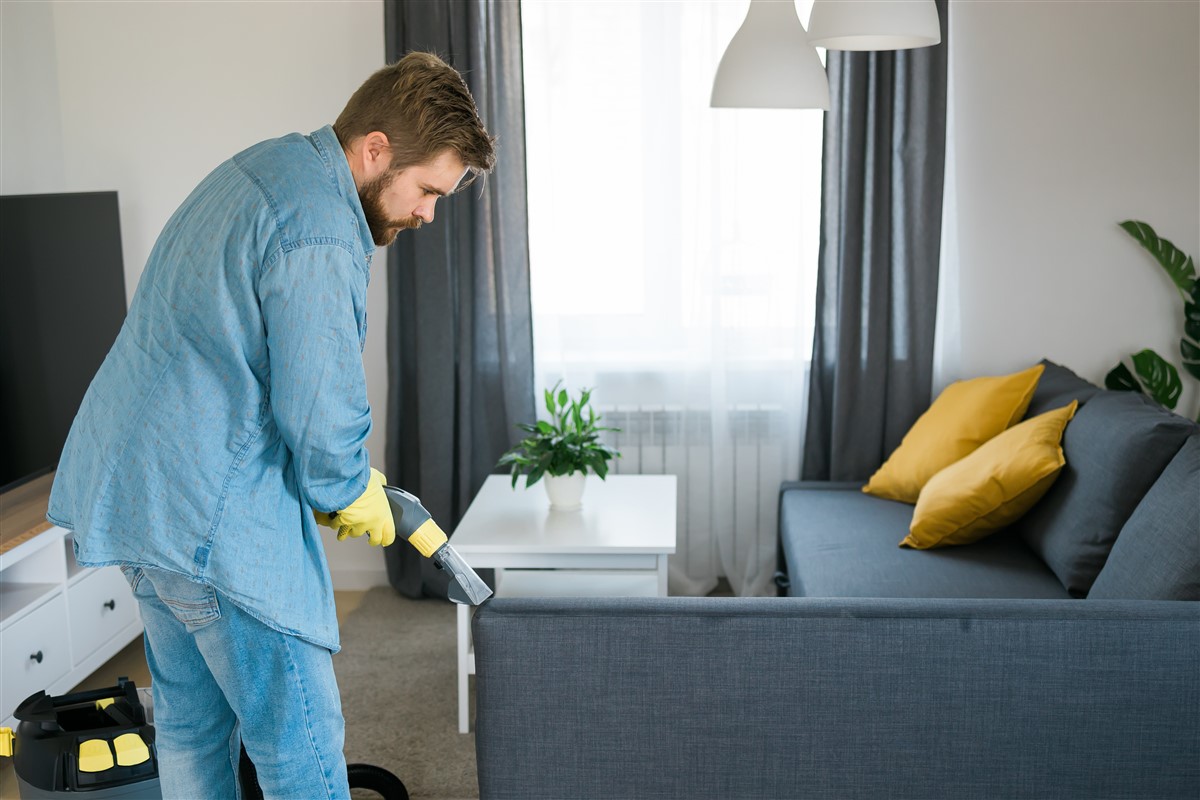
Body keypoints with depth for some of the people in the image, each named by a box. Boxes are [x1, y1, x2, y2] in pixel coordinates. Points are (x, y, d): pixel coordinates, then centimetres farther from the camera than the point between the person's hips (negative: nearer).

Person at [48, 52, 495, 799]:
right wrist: (352, 495, -1)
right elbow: (319, 407, -23)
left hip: (136, 486, 11)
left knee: (192, 718, 22)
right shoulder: (319, 230, -21)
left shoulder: (262, 171, 14)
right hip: (215, 513, -11)